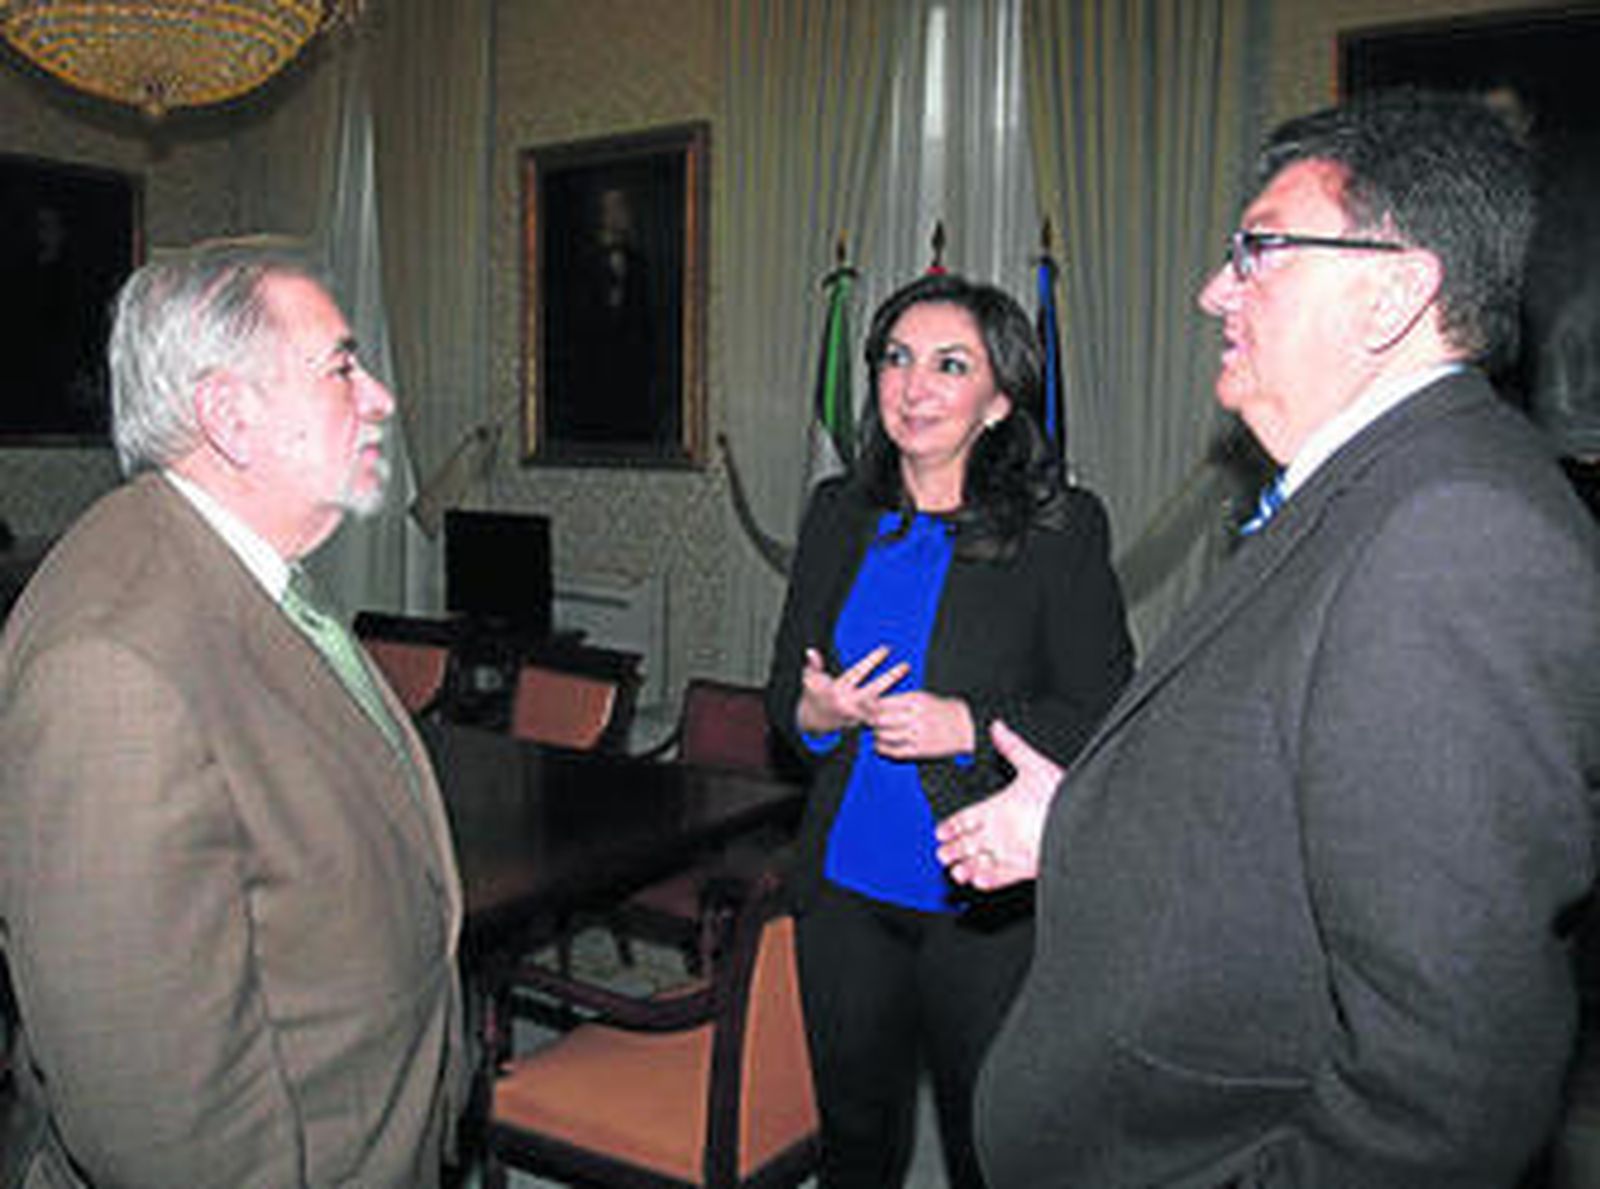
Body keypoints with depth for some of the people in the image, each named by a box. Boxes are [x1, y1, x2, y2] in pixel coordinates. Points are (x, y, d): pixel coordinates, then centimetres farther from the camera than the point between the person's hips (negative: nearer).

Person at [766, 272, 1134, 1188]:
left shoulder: (1062, 528, -10)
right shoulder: (840, 514, 4)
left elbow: (1105, 717, -9)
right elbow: (784, 689, 11)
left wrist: (966, 726, -21)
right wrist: (817, 712, -11)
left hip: (990, 903, -4)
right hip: (846, 883, 4)